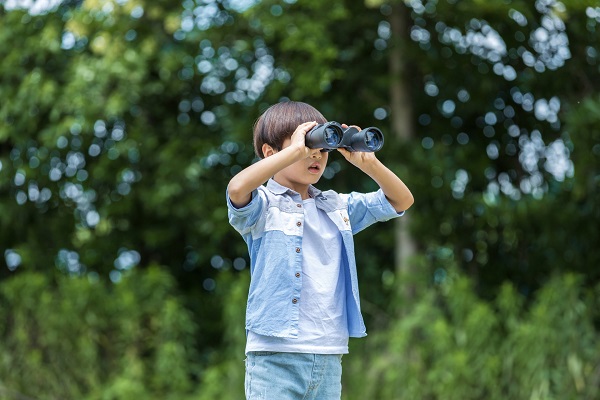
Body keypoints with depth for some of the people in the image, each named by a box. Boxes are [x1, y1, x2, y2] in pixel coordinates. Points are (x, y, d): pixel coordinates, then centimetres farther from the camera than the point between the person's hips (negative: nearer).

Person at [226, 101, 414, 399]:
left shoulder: (337, 207, 16)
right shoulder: (263, 206, -1)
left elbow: (401, 200, 17)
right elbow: (237, 188, -25)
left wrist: (366, 162, 0)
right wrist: (296, 150, -20)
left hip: (329, 356, 6)